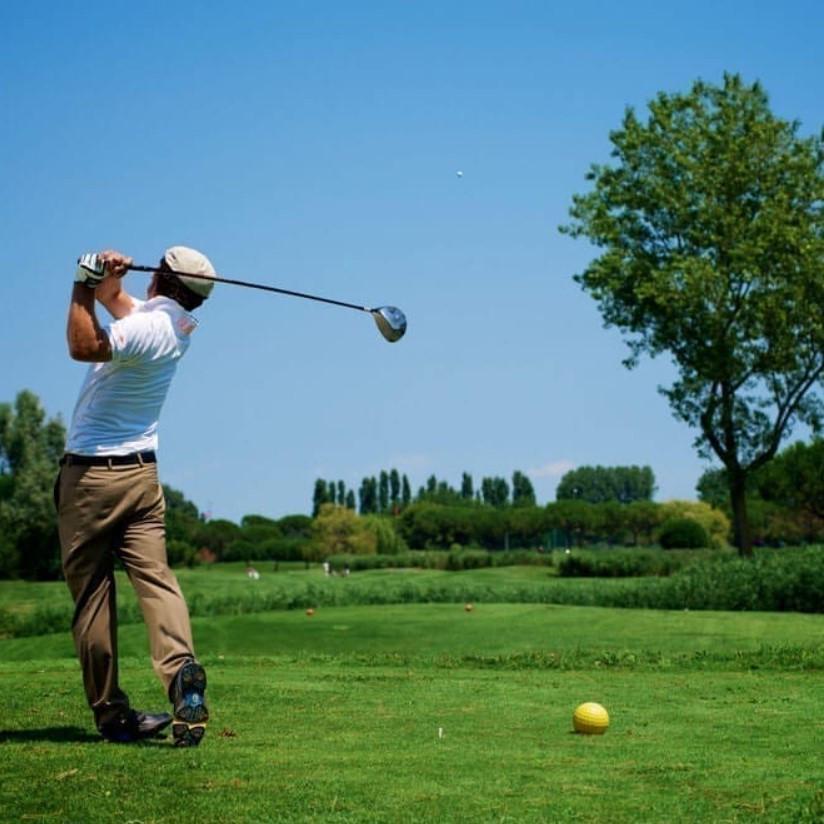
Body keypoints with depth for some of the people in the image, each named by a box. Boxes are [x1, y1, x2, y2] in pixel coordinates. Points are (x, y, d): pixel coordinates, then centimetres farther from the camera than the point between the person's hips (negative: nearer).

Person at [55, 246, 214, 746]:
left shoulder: (148, 327, -16)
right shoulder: (177, 325, 10)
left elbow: (84, 346, -31)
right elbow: (116, 302, 21)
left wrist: (85, 286, -21)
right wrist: (105, 281, 0)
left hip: (89, 475, -6)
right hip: (141, 471, 6)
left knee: (91, 593, 2)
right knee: (155, 576, -6)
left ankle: (110, 710, 3)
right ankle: (181, 666, -30)